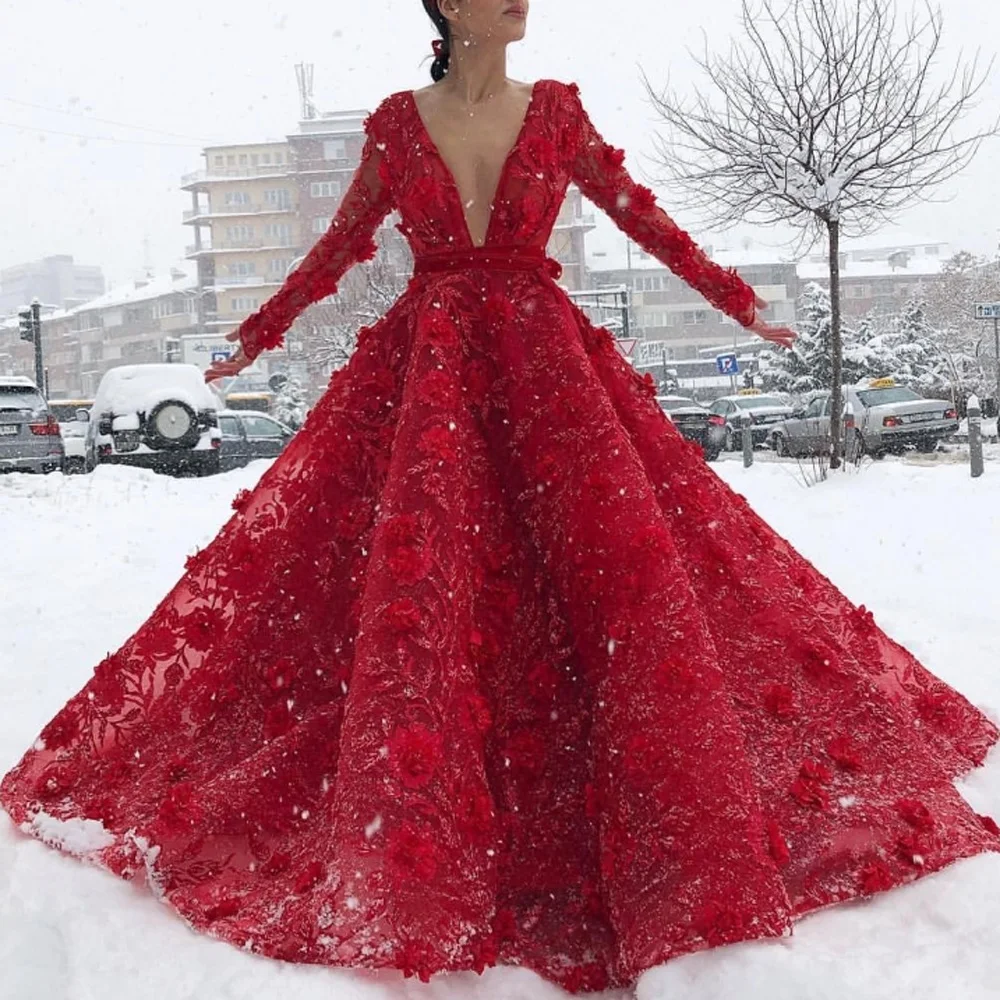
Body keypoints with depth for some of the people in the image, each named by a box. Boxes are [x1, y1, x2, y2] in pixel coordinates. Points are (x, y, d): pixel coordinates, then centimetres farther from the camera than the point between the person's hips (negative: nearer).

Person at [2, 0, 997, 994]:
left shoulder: (556, 108, 9)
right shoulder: (397, 121, 7)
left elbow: (638, 213, 14)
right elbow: (341, 241, 16)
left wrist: (733, 299, 14)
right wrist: (261, 333, 21)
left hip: (546, 364, 1)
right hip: (422, 366, 0)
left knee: (623, 559, -8)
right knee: (412, 582, -9)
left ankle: (688, 854, 6)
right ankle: (406, 859, 3)